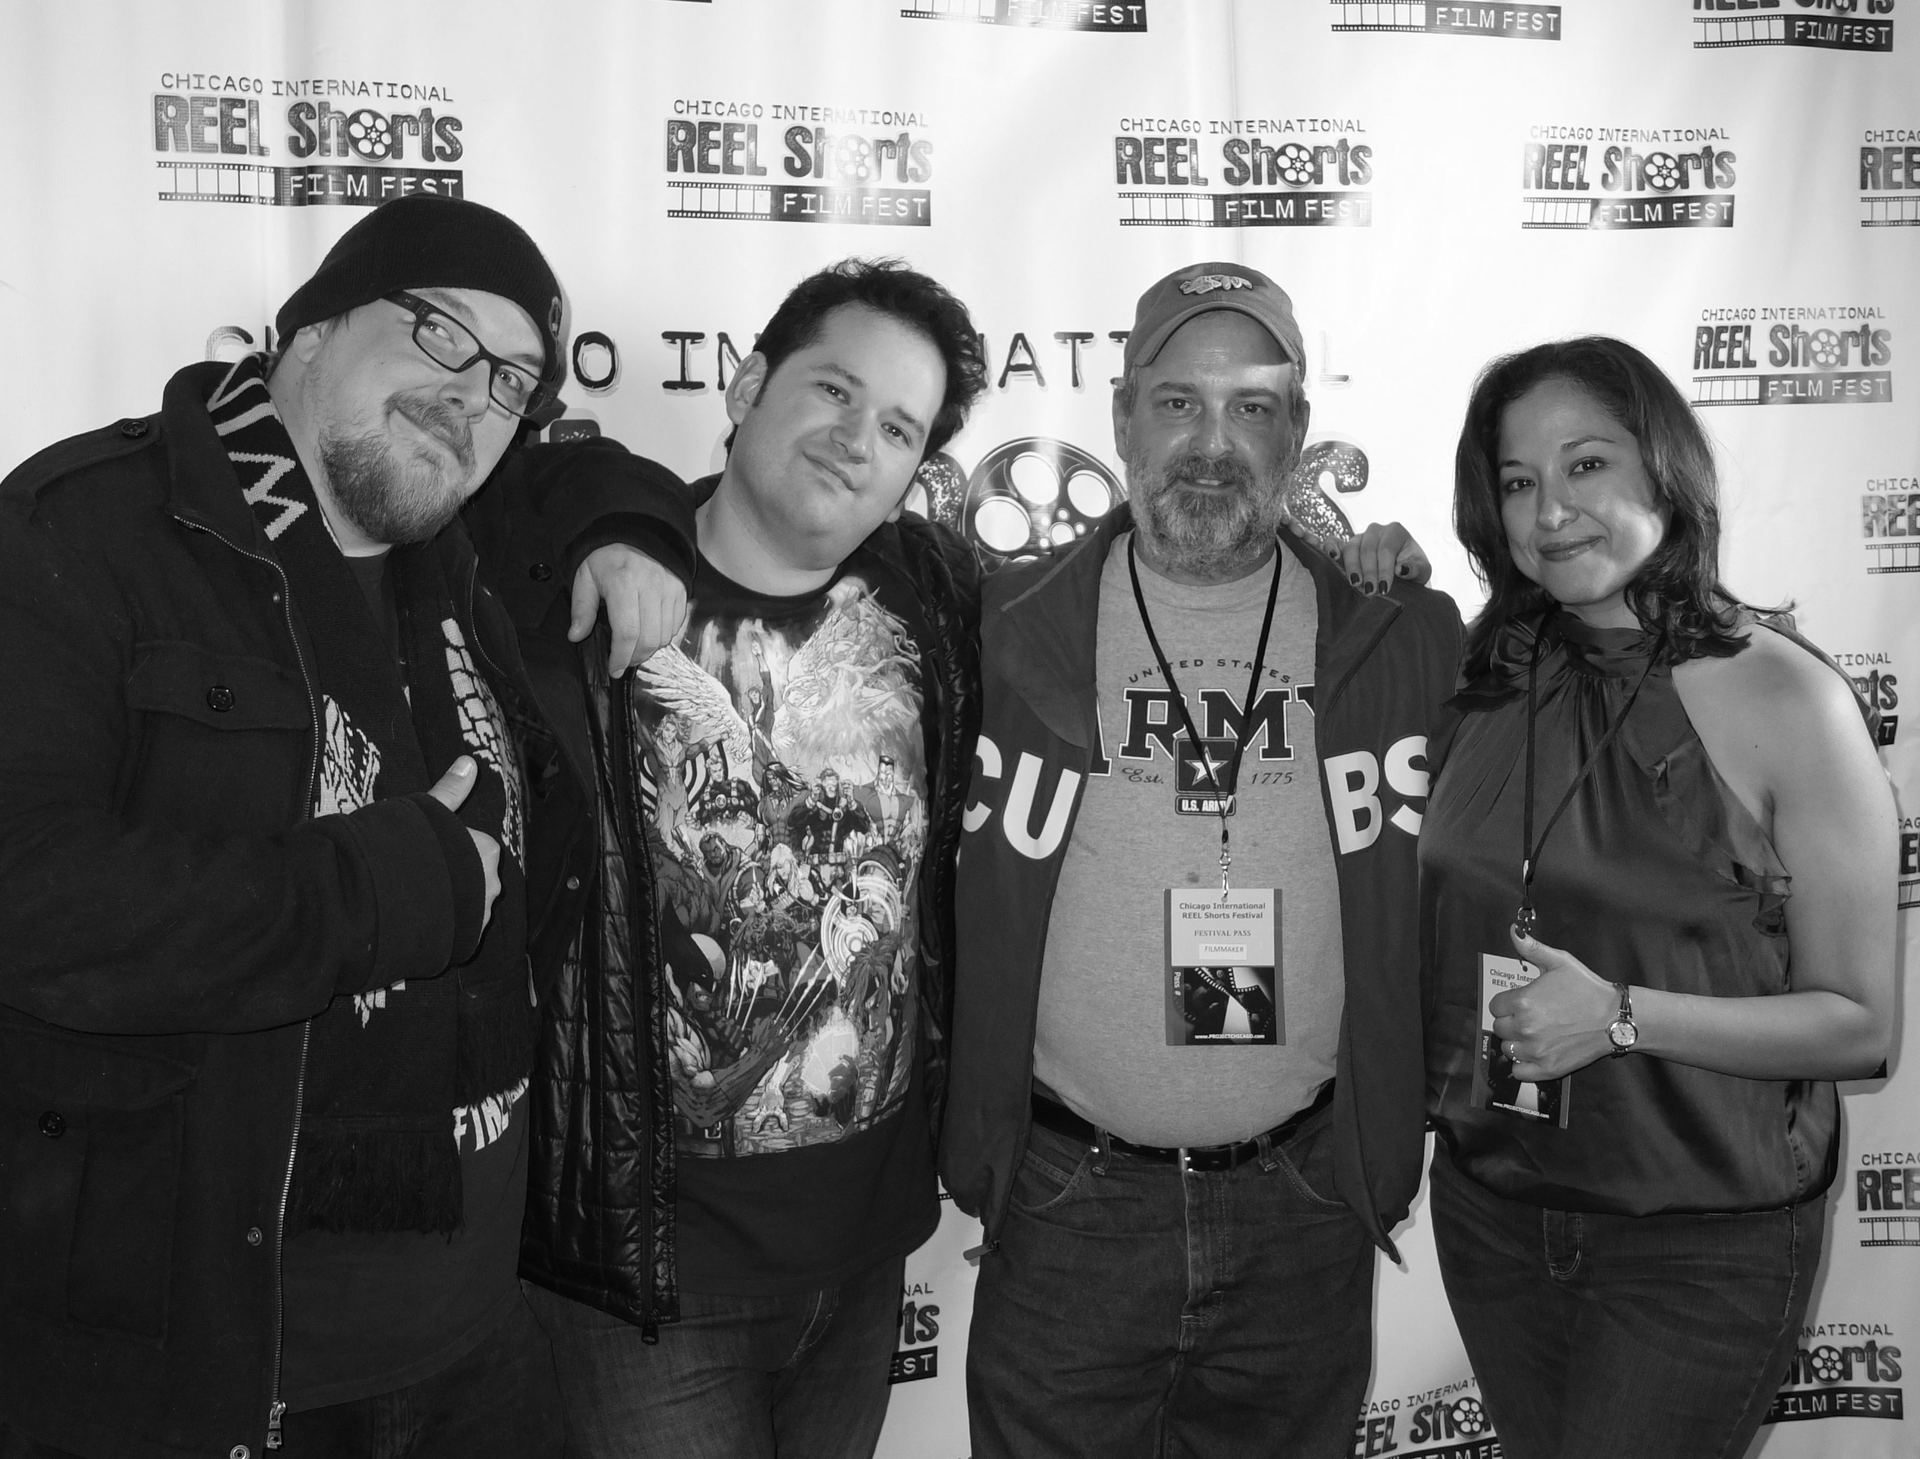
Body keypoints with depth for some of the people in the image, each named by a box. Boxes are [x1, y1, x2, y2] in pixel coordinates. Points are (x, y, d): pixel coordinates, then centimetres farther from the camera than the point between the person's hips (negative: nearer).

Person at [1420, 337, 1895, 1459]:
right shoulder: (1491, 680, -2)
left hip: (1700, 1247, -4)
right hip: (1491, 1210, 4)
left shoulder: (1785, 697, -14)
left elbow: (1859, 1025, -11)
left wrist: (1622, 1016, -23)